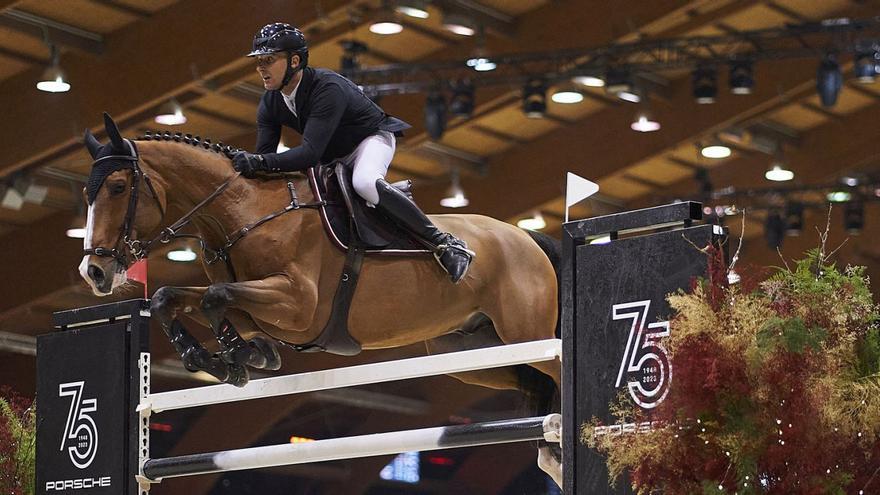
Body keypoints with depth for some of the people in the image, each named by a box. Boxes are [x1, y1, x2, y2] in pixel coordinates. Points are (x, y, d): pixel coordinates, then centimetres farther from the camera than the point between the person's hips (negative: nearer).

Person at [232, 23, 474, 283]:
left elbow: (310, 153, -42)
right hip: (331, 156, 8)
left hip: (371, 138, -8)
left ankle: (444, 243, -32)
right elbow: (264, 154, -12)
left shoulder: (327, 88, -33)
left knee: (364, 182, -38)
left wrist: (259, 162, -51)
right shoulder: (270, 103, -10)